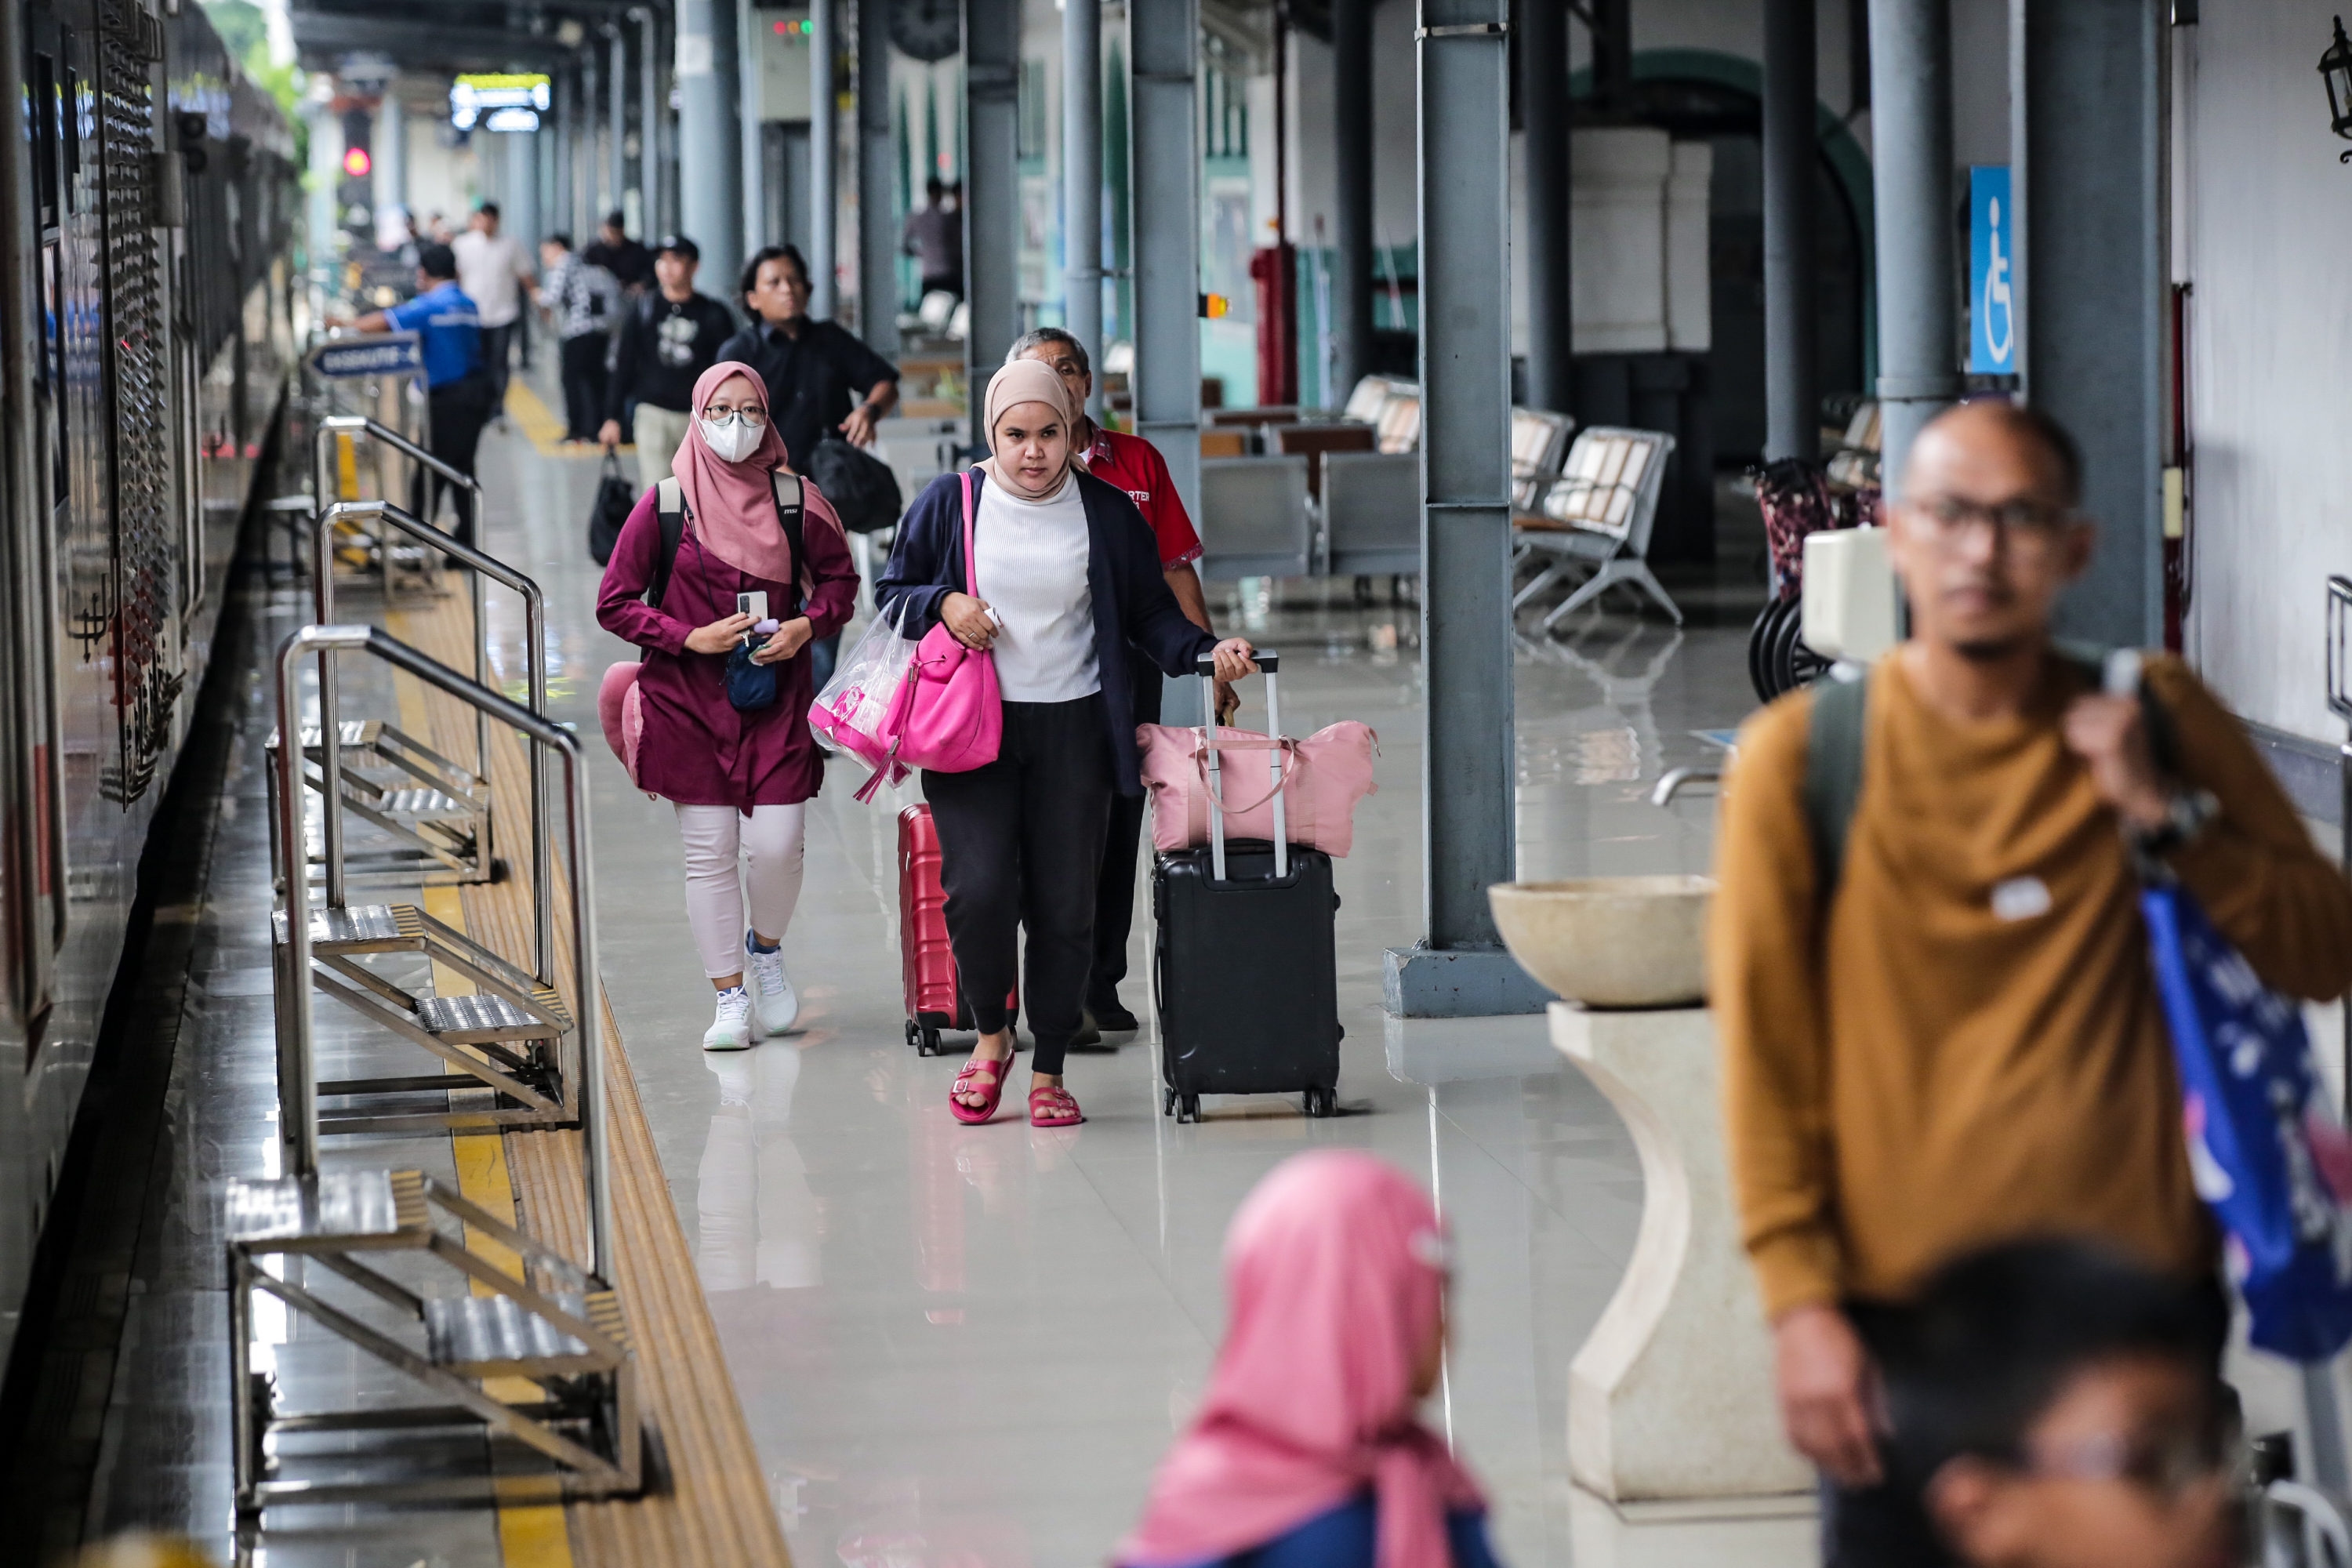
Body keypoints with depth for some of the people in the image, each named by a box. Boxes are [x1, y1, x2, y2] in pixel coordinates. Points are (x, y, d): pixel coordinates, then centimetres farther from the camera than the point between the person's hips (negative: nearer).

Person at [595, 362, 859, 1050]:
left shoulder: (795, 498, 0)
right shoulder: (666, 503, -4)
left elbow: (839, 578, 13)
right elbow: (614, 604, -1)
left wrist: (808, 626, -7)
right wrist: (691, 638, -12)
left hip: (777, 700, 1)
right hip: (689, 702, -1)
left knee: (776, 845, -5)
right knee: (710, 853, 0)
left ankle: (766, 946, 27)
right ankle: (730, 995, 12)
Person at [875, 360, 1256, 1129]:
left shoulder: (1106, 512, 4)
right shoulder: (948, 503, 2)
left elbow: (1149, 612, 11)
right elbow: (891, 592, 12)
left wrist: (1206, 651, -6)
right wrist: (942, 603, -9)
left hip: (1073, 727, 1)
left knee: (1064, 904, 2)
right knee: (979, 887, -14)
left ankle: (1048, 1070, 15)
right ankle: (991, 1034, 12)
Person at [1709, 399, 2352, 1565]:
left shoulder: (2156, 723, 5)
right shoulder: (1802, 754, -1)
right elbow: (1762, 1048, -2)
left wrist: (2164, 813, -8)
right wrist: (1799, 1303, -8)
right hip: (1897, 1312, -2)